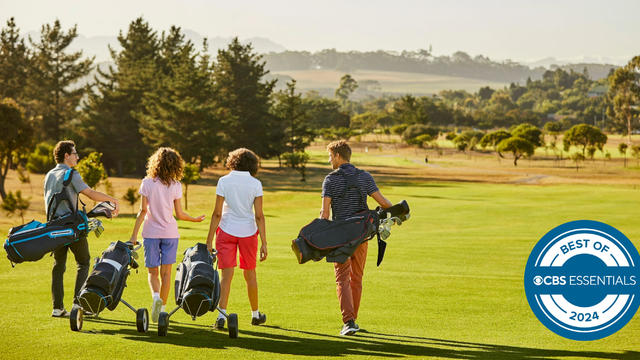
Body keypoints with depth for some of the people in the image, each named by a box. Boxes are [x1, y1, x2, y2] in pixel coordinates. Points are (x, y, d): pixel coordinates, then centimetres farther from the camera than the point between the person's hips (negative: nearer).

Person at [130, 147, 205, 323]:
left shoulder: (147, 183, -6)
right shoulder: (175, 185, -4)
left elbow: (143, 211, -8)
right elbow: (179, 214, -1)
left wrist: (134, 234, -3)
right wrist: (195, 219, 17)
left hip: (151, 233, -1)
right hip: (170, 233, 1)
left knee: (153, 272, 8)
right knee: (166, 272, 8)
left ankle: (156, 296, -19)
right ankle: (162, 307, 8)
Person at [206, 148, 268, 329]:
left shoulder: (223, 181, -6)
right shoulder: (255, 184, -5)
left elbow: (217, 213, -6)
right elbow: (259, 216, -6)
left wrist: (209, 240, -2)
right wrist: (264, 243, -2)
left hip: (226, 231, -1)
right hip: (248, 232, 1)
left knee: (227, 275, -1)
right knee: (250, 275, 16)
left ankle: (222, 314, -15)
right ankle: (255, 314, 29)